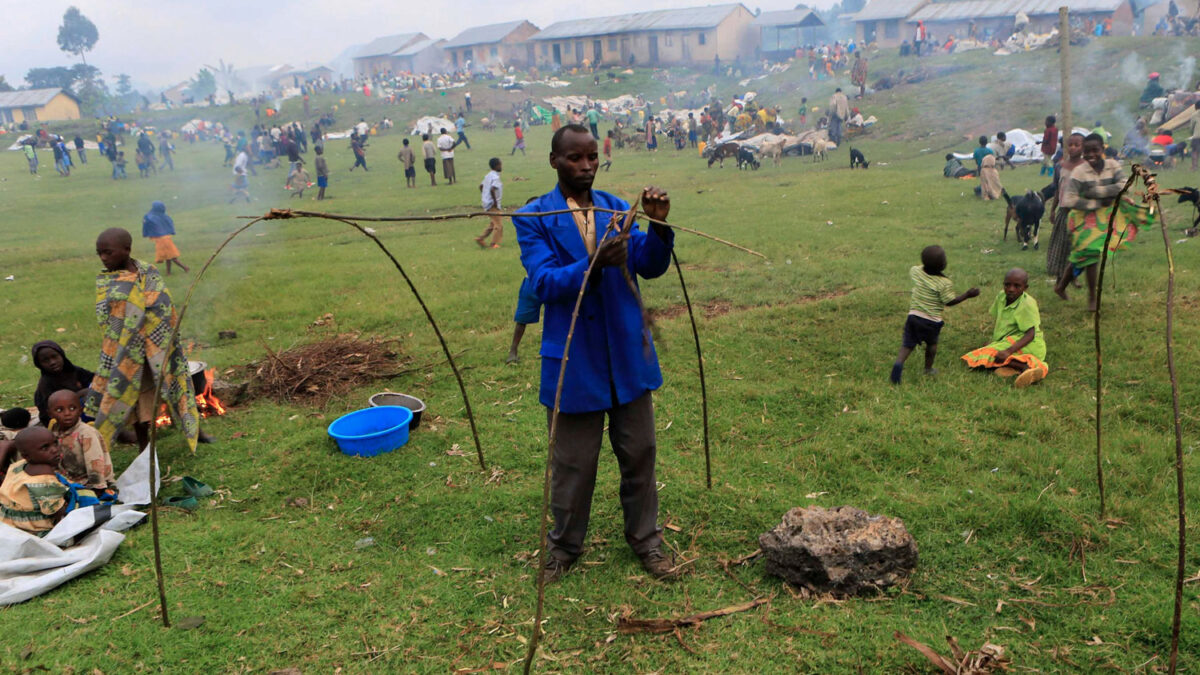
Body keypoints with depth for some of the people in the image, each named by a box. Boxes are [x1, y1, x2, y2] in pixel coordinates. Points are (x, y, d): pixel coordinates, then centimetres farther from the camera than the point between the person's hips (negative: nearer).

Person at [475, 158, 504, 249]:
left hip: (487, 203, 9)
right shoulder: (496, 177, -18)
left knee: (492, 224, 19)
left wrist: (483, 196, 22)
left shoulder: (489, 175, 11)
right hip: (493, 204, -9)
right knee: (498, 224, -1)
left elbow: (481, 186, 18)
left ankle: (480, 238, 16)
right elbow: (492, 190, -31)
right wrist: (495, 201, -22)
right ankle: (494, 244, 2)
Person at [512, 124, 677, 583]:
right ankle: (565, 545, 32)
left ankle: (644, 538, 33)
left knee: (639, 452, 14)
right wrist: (594, 264, -35)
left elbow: (650, 268, -4)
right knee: (572, 460, 11)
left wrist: (659, 226, -23)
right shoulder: (534, 218, -6)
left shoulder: (616, 207, 5)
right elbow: (545, 283, -18)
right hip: (574, 358, -3)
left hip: (628, 352, 4)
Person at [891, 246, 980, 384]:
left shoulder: (916, 271, -5)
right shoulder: (945, 283, -17)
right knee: (931, 343, 21)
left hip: (913, 314, 3)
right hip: (931, 320, -3)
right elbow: (949, 301, -11)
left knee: (908, 343, 4)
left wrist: (927, 265, 30)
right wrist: (967, 295, -5)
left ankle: (899, 362, -20)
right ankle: (928, 368, 31)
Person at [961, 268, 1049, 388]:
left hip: (1028, 345, -8)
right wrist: (993, 341, 4)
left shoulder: (1027, 304, -16)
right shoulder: (1001, 296, 4)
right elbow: (998, 322, 18)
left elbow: (1031, 334, -23)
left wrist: (1009, 351, -35)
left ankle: (1026, 367, -43)